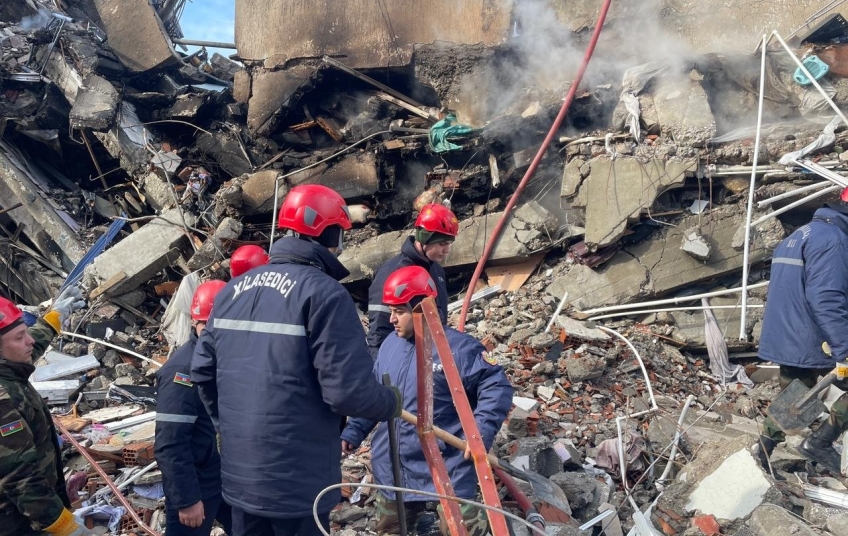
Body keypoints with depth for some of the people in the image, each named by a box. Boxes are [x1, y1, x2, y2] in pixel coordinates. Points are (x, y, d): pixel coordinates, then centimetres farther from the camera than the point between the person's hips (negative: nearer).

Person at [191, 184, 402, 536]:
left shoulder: (232, 290, 7)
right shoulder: (324, 293, -16)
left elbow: (202, 369, 12)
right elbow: (349, 391, -21)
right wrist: (391, 403, -1)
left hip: (239, 474, 7)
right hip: (298, 480, -7)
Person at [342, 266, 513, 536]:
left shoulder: (458, 347, -14)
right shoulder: (390, 344, 6)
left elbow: (497, 387, -13)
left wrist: (482, 431, -24)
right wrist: (354, 431, 7)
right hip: (393, 468, 6)